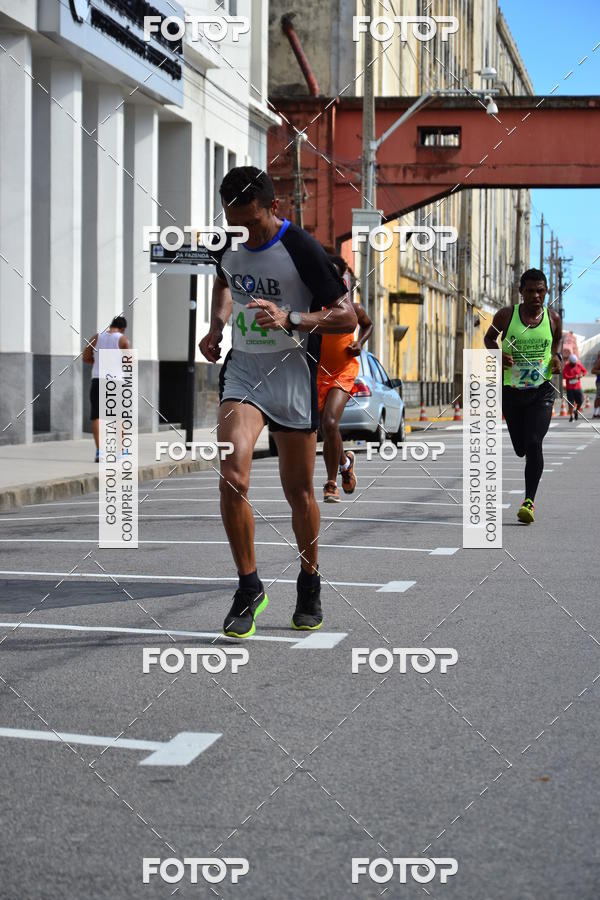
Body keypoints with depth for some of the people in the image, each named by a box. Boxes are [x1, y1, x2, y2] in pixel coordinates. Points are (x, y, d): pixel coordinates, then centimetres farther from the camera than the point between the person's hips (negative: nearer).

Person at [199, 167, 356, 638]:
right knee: (232, 477, -18)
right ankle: (249, 587, -4)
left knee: (298, 491, 7)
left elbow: (347, 317, -12)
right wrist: (217, 326, 11)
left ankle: (310, 583, 31)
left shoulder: (302, 250, -14)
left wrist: (290, 320, -26)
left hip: (293, 374, -3)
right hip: (243, 369, 3)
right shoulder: (228, 244, 2)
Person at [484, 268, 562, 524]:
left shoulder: (553, 318, -2)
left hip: (542, 390, -1)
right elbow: (489, 338, 10)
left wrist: (557, 356, 0)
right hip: (511, 390, 1)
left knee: (534, 444, -16)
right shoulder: (506, 315, -7)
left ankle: (529, 501, -8)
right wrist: (499, 355, -10)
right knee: (521, 448, 10)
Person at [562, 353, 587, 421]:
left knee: (580, 401, -3)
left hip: (578, 387, 3)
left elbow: (585, 371, 17)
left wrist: (582, 375, -6)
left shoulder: (579, 365, 3)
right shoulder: (566, 366, -7)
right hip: (570, 388, -3)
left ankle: (576, 411, 25)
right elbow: (564, 376, -17)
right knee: (571, 403, 0)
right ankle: (571, 416, 10)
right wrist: (574, 377, -23)